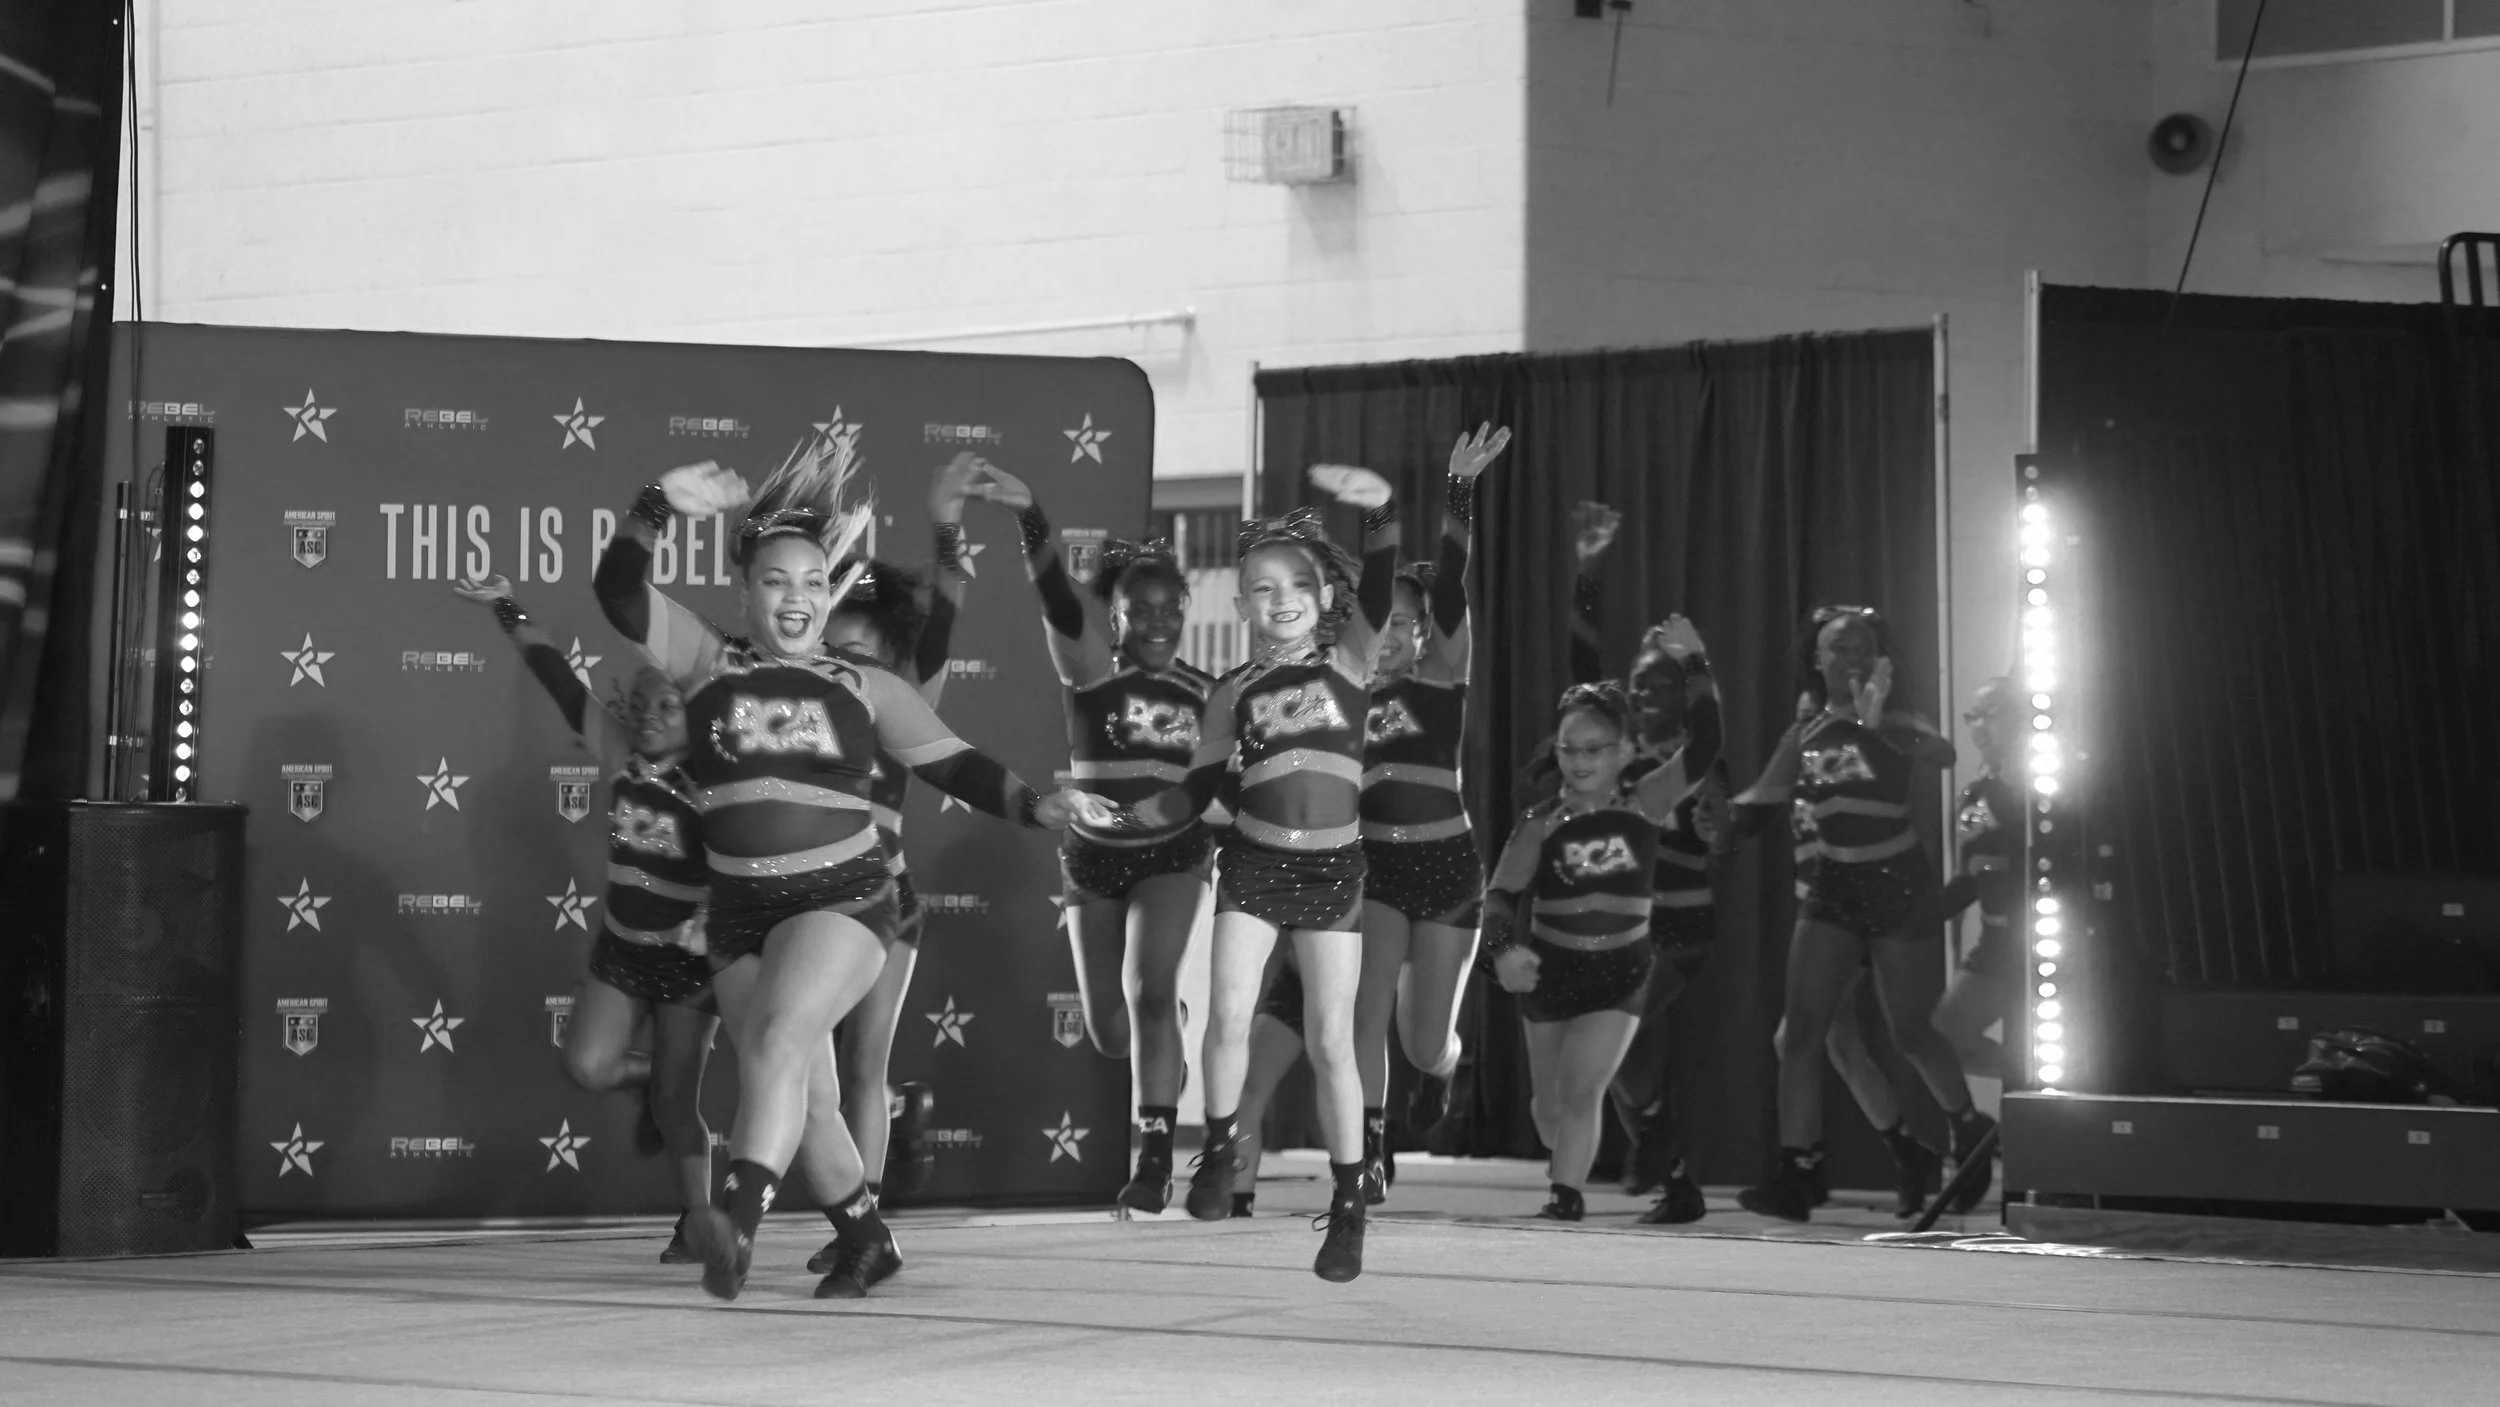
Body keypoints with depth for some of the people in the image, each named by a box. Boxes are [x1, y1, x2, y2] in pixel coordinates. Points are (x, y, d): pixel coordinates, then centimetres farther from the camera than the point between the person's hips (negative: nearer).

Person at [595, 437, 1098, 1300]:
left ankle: (739, 1220, -39)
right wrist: (658, 507, -14)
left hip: (841, 900, -3)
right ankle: (867, 1242, 28)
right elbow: (619, 591, -2)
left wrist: (1036, 808, -6)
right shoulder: (709, 663, 7)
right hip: (739, 913, 3)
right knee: (801, 1095, 9)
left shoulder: (863, 686, 6)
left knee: (779, 1039, -27)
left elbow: (954, 766, 7)